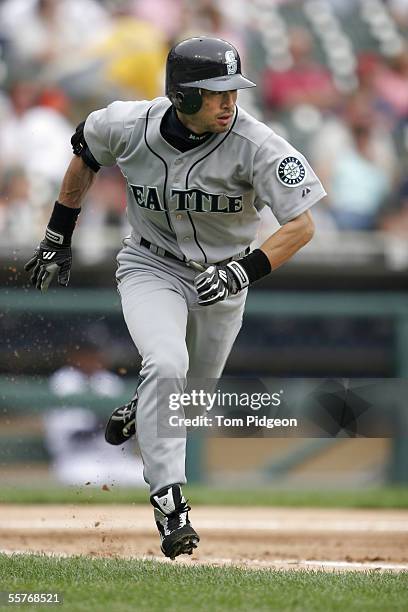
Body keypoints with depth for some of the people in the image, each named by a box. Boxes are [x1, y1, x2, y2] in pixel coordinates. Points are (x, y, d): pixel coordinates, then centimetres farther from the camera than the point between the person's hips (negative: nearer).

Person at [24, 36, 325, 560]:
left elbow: (301, 225, -25)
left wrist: (246, 270, -40)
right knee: (167, 364, -28)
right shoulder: (127, 126, -19)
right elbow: (84, 153, 5)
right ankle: (169, 503, -23)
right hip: (151, 267, -1)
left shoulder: (255, 144, -26)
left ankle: (138, 416, 53)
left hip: (221, 279, 1)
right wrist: (58, 237, 8)